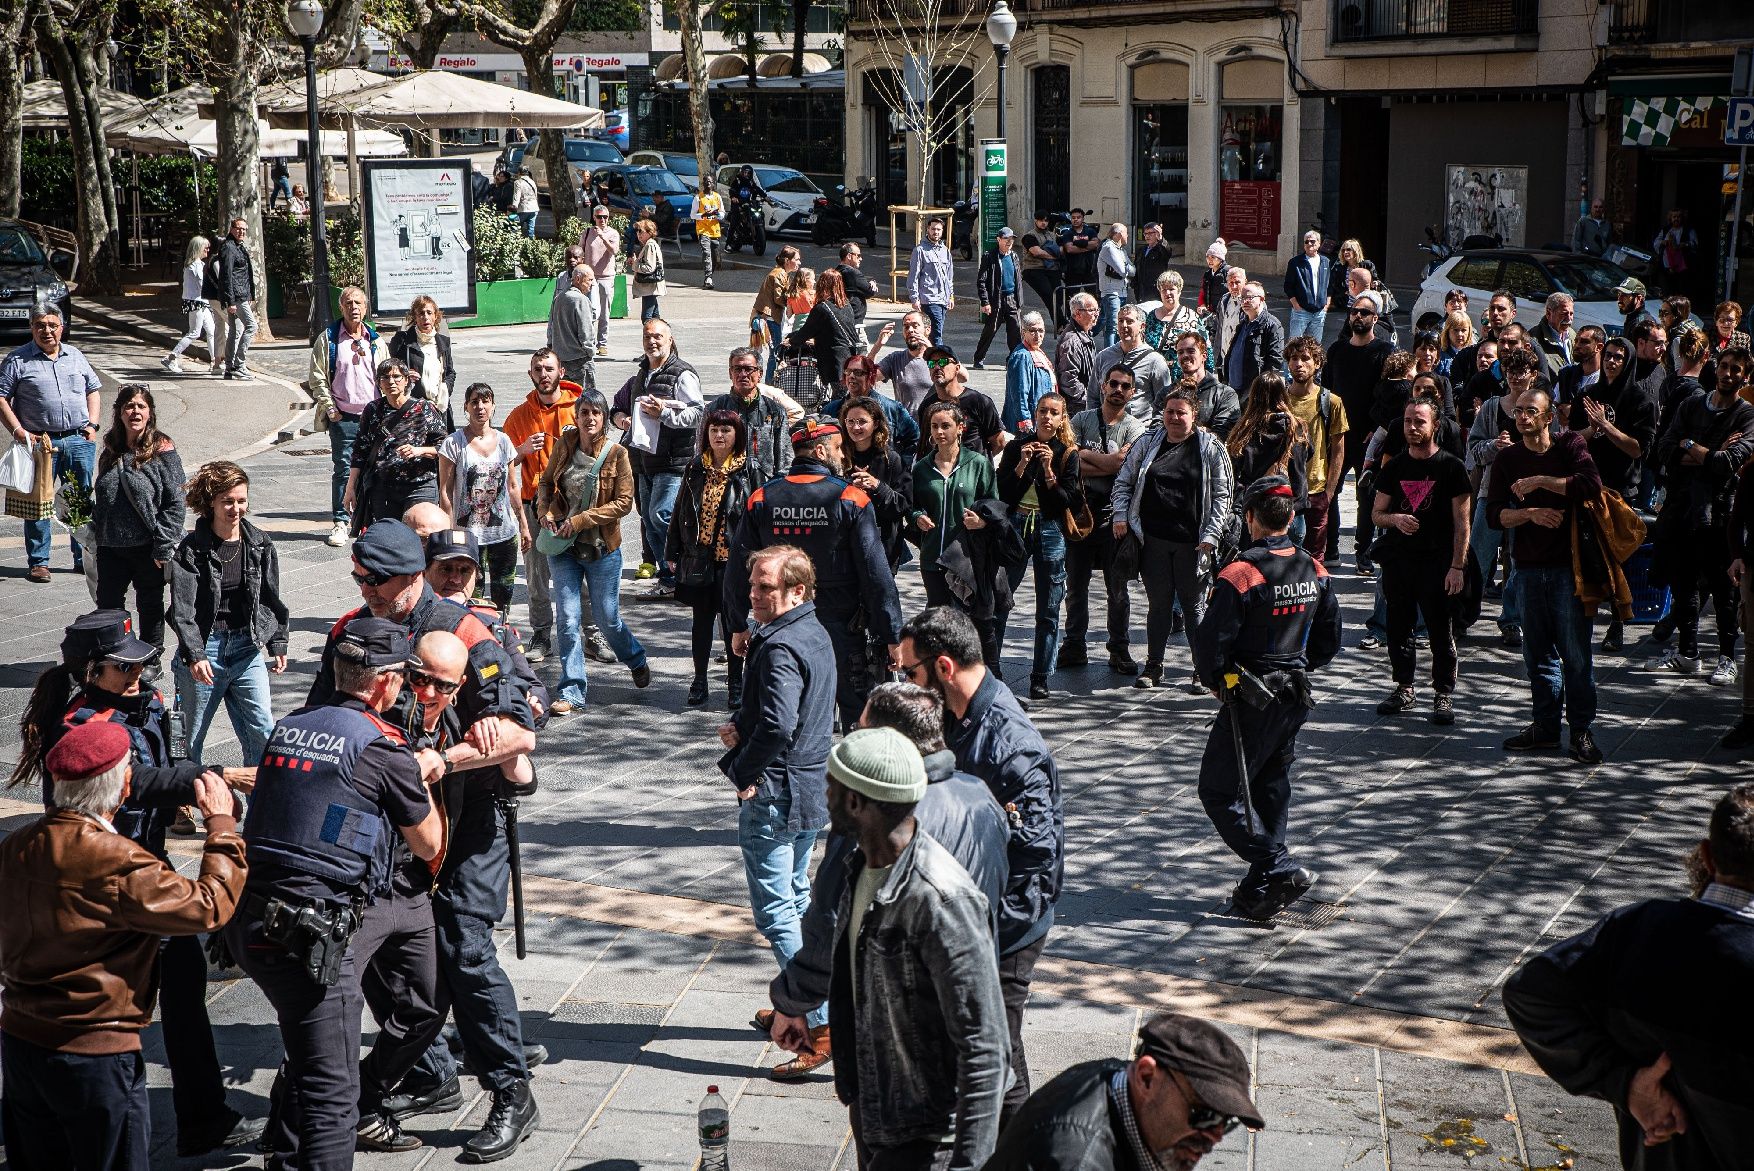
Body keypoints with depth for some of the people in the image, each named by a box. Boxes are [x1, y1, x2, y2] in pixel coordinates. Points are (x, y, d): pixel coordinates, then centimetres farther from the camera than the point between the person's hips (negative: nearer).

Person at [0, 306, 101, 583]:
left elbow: (92, 389, 20)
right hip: (39, 442, -3)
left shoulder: (75, 356, 13)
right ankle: (38, 562, 9)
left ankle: (84, 558, 17)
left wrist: (92, 424, 7)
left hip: (79, 440, 3)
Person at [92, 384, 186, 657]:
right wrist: (97, 536, 9)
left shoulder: (162, 450, -10)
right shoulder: (111, 451, 7)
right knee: (107, 606, 10)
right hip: (111, 547, 5)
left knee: (150, 605, 10)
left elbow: (175, 502, -12)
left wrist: (163, 547, -16)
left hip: (148, 549, -5)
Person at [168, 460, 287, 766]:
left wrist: (277, 645, 11)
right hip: (204, 648, -3)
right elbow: (183, 609, -12)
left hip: (247, 648, 3)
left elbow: (270, 599, 12)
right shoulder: (192, 550, -8)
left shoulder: (260, 545, 4)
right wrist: (193, 655, -20)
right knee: (192, 733, 9)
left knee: (262, 733, -1)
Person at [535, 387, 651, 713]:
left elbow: (624, 502, -12)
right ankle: (571, 690, 6)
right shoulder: (565, 444, 0)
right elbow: (546, 482, 15)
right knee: (567, 619, -2)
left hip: (601, 548, -2)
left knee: (607, 619, 8)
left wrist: (580, 520, -17)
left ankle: (636, 659, 38)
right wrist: (545, 511, -4)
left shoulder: (617, 454, -10)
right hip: (563, 547, 2)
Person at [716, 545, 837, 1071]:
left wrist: (746, 775, -18)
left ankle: (823, 1026, -10)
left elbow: (777, 725, -33)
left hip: (774, 794, -10)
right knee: (798, 899, 22)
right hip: (813, 786, 10)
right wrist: (739, 724, 0)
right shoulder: (815, 635, 9)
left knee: (776, 913, -7)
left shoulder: (780, 647, -22)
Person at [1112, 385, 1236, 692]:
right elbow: (1123, 481, 15)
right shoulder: (1148, 443, 8)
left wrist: (1210, 535, -10)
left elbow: (1223, 494, -2)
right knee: (1158, 603, 10)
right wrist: (1120, 516, 1)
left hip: (1192, 541, -3)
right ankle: (1153, 666, 20)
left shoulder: (1211, 448, 0)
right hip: (1152, 539, 3)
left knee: (1195, 606, 4)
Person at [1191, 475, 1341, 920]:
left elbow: (1210, 641, -18)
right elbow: (1330, 639, 11)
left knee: (1219, 791, 2)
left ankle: (1280, 870, -8)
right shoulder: (1314, 571, 2)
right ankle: (1260, 891, 20)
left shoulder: (1240, 575, -20)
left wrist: (1214, 681, 0)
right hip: (1295, 697, 7)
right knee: (1271, 790, 17)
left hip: (1250, 700, -7)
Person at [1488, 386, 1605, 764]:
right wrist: (1530, 513, -16)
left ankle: (1581, 730, 3)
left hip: (1568, 564, -4)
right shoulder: (1507, 458, 7)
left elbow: (1592, 484, -19)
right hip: (1529, 566, 4)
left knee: (1576, 653, -4)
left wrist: (1539, 482, -17)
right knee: (1538, 652, 10)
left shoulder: (1570, 445, -1)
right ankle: (1545, 726, 20)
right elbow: (1494, 515, 0)